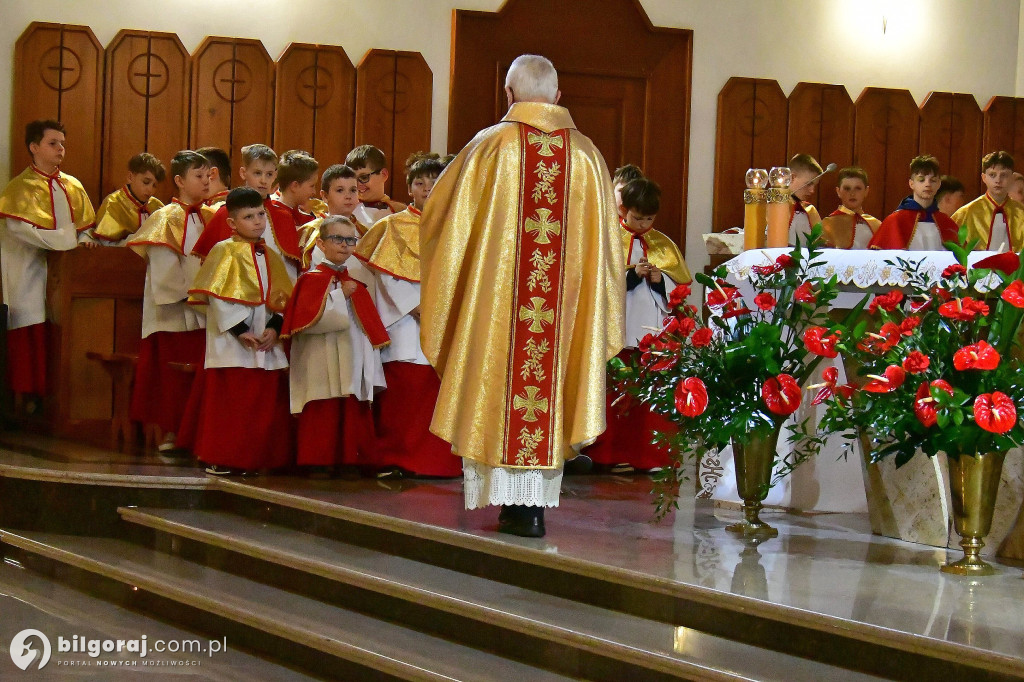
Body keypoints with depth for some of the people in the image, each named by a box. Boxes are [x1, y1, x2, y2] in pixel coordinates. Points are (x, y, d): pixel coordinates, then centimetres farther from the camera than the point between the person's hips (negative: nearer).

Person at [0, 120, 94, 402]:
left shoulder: (73, 187, 13)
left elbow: (85, 226, 15)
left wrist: (82, 240, -8)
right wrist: (62, 240, -21)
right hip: (30, 270, -4)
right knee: (30, 334, -7)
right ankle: (24, 395, -1)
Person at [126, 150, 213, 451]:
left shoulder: (210, 217, 12)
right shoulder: (168, 218, -4)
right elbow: (164, 268, -10)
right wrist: (186, 294, -13)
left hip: (203, 310, 5)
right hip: (174, 310, -5)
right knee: (172, 372, -2)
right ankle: (170, 432, 4)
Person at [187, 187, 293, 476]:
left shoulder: (270, 257, 15)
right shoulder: (224, 252, -3)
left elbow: (282, 299, 11)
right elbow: (217, 297, -11)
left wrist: (274, 328, -6)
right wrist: (240, 330, -17)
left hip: (266, 344, 6)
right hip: (232, 345, -6)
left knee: (266, 405, 5)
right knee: (229, 403, -6)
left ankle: (254, 459, 13)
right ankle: (220, 460, 1)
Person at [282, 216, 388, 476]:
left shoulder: (357, 278, 16)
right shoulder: (313, 279, -3)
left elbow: (370, 325, 21)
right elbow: (305, 319, -17)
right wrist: (339, 296, -15)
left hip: (355, 366, 6)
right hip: (323, 366, -6)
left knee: (355, 416, 5)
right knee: (323, 416, -6)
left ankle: (350, 461, 11)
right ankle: (319, 463, 0)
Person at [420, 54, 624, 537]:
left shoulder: (491, 145, -4)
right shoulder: (586, 154, 4)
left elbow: (439, 212, 7)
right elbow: (603, 240, 9)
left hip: (497, 292, -2)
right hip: (563, 300, 2)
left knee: (505, 376, 4)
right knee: (548, 379, 7)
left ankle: (515, 505, 0)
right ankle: (534, 506, 5)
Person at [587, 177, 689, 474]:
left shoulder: (663, 244, 11)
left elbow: (681, 285, 10)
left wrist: (661, 279, -9)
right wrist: (631, 275, -17)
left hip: (654, 331, 2)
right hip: (620, 331, -2)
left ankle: (652, 455, 7)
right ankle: (617, 456, 6)